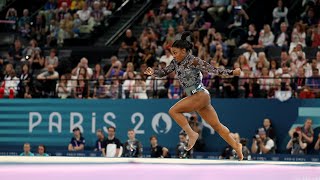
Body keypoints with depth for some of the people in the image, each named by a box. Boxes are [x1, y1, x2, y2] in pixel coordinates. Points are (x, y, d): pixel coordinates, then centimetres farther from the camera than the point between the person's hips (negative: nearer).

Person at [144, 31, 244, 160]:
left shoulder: (193, 61, -14)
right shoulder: (176, 63, 9)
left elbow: (213, 70, -16)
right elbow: (164, 72, 10)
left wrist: (232, 72, -22)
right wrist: (153, 72, -11)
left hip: (200, 95, -9)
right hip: (196, 97, 9)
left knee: (173, 111, -14)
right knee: (216, 125, 12)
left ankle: (192, 135, -9)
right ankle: (236, 146, 18)